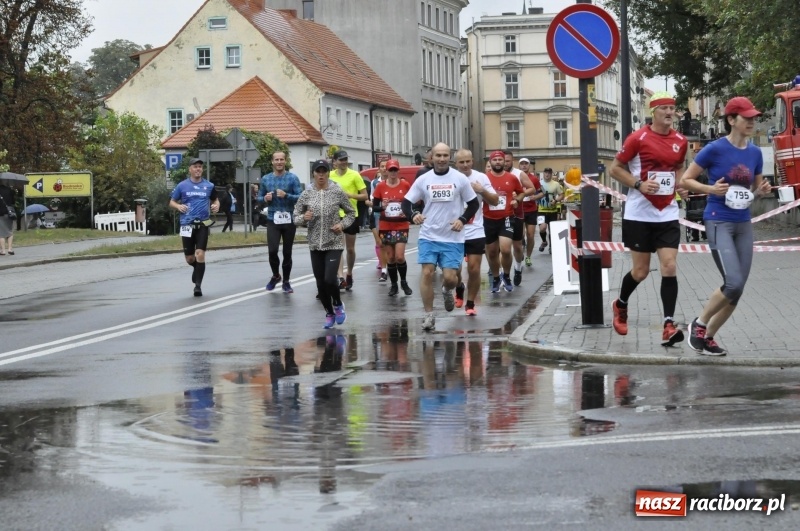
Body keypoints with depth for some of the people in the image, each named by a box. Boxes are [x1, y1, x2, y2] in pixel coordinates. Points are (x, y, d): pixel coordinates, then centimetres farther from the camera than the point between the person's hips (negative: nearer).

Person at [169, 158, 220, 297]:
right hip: (187, 225, 1)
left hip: (203, 224, -1)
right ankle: (197, 269, 41)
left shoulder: (209, 186, 6)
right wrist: (178, 206, -11)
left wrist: (216, 206, -2)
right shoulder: (182, 186, 3)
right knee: (189, 258, 6)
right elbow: (172, 202, 10)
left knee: (200, 254, -14)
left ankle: (198, 284, -7)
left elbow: (215, 200, 20)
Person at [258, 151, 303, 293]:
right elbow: (259, 197, 15)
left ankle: (286, 281, 20)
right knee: (272, 250, -11)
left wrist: (286, 195, -21)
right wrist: (265, 198, -7)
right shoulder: (265, 179, 6)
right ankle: (275, 275, 15)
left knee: (287, 252, 6)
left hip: (289, 220, -1)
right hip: (273, 219, 1)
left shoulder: (292, 178, -3)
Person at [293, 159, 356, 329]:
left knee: (330, 279, -16)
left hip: (334, 243, -3)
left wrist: (342, 225, -9)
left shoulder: (338, 192, -3)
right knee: (321, 282, 6)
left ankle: (338, 305, 13)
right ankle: (329, 314, 25)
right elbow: (296, 217, 8)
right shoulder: (306, 194, 2)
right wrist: (303, 218, -13)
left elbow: (351, 213, 8)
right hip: (315, 244, 3)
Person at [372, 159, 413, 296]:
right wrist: (382, 207, -19)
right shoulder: (380, 186, -1)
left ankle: (403, 282, 14)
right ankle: (394, 285, 19)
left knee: (399, 256, -9)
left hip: (401, 226, -1)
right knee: (390, 258, 6)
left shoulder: (405, 185, -3)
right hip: (385, 227, 1)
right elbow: (374, 207, 2)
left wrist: (407, 212, -12)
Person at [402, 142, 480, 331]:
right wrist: (413, 215, -17)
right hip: (428, 236, 1)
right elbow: (406, 202, 4)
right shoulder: (423, 180, 1)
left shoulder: (460, 178, -2)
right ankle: (429, 315, 3)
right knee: (427, 273, -9)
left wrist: (462, 220, -10)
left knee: (450, 277, -7)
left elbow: (473, 203, 6)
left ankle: (447, 291, 31)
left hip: (452, 238, -1)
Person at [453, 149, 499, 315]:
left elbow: (495, 201, 0)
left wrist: (482, 191, -17)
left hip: (475, 232, 0)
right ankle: (459, 288, 35)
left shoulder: (481, 178, -1)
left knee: (474, 269, -1)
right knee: (455, 269, 2)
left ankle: (470, 304, 13)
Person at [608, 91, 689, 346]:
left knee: (669, 268, -9)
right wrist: (639, 184, -18)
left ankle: (669, 325, -10)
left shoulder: (680, 141, 5)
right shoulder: (638, 138, -10)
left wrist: (681, 184, 3)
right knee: (640, 271, 5)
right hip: (639, 214, -3)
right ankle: (621, 305, 35)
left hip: (668, 215, 4)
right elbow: (615, 168, -4)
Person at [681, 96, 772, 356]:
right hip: (719, 222, -6)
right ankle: (699, 324, 5)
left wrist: (762, 190, -4)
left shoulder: (755, 153, 6)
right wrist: (711, 189, -20)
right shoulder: (715, 149, -11)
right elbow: (685, 180, -4)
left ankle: (708, 337, 20)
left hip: (744, 224, 6)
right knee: (733, 283, -18)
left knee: (737, 289, 5)